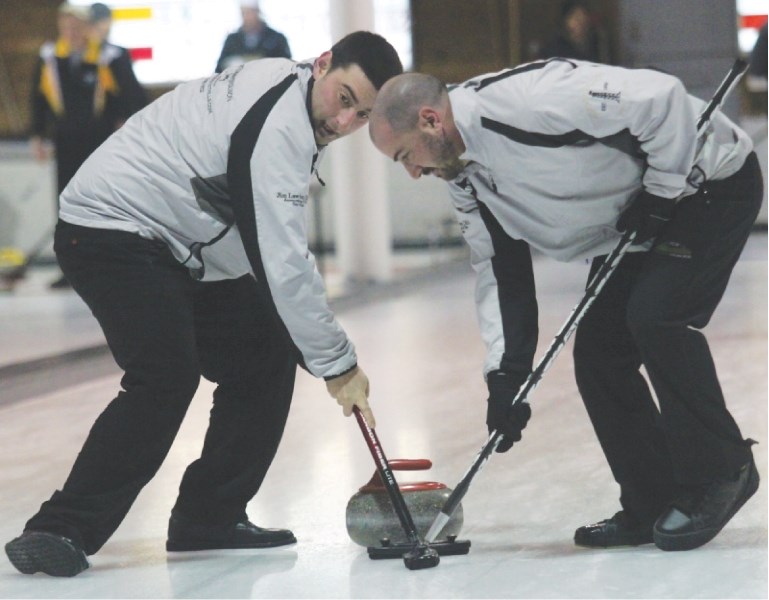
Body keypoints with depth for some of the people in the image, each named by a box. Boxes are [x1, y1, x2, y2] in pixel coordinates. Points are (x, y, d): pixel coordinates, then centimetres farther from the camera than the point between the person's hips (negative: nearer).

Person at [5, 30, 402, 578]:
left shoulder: (284, 86, 7)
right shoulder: (278, 126, -25)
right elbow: (283, 262, -27)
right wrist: (338, 363, -19)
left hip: (176, 242, 11)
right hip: (113, 229, -11)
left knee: (266, 356, 7)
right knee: (167, 376, -26)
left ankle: (208, 519, 10)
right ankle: (60, 532, -22)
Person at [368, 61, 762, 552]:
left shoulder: (527, 100, -33)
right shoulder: (464, 173, -2)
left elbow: (660, 97, -33)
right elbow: (500, 269, 2)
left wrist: (661, 192, -23)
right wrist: (506, 372, -7)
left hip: (710, 182, -9)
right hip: (632, 224, 9)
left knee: (655, 315, -24)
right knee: (597, 353, 0)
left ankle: (721, 473, -9)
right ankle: (655, 502, 10)